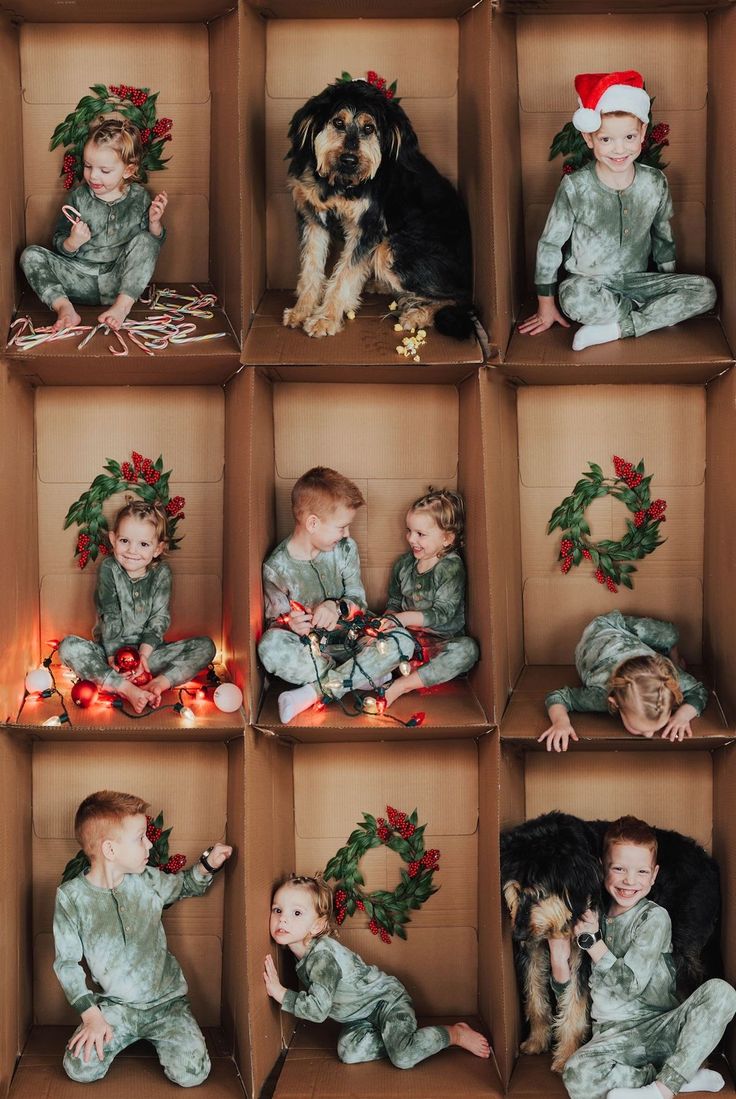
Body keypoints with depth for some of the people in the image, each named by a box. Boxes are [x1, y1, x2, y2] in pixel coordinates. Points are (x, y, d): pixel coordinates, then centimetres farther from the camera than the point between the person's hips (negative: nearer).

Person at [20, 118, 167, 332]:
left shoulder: (139, 198, 1)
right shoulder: (79, 196, 2)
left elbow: (154, 244, 8)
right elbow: (59, 244, 5)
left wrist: (154, 222, -12)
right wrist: (72, 242, -18)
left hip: (121, 282, -1)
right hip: (81, 280, 2)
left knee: (145, 240, -23)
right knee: (31, 255, -13)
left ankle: (122, 306, -29)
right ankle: (64, 308, -32)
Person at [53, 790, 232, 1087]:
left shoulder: (149, 880, -4)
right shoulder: (70, 896, -12)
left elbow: (185, 885, 18)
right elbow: (66, 962, -6)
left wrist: (208, 864, -1)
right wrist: (91, 1014, -13)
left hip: (166, 999, 1)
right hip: (114, 1005, -1)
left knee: (191, 1074, -17)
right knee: (79, 1069, -21)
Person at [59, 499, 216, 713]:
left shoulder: (162, 573, -2)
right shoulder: (108, 569, -7)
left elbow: (160, 618, -7)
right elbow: (109, 616, -12)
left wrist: (144, 653, -20)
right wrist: (113, 655, -22)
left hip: (149, 650, 2)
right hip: (111, 648, -1)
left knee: (206, 647, -17)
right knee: (68, 647, -30)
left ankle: (158, 683, -38)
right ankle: (126, 688, -42)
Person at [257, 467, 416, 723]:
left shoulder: (345, 549, 0)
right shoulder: (277, 567, -10)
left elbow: (358, 601, 2)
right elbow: (274, 621, -4)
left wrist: (337, 606, -23)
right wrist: (291, 624, -30)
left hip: (348, 639, 3)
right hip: (307, 648, -3)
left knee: (401, 641, -25)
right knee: (270, 646, -37)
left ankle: (315, 691, -29)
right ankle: (368, 674, -26)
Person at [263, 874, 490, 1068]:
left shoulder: (322, 955, -32)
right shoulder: (303, 951, -4)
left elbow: (318, 1009, -35)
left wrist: (280, 992, -32)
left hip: (386, 999, -8)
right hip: (360, 1016, 8)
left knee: (403, 1058, -25)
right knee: (349, 1053, -16)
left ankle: (455, 1033, 0)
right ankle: (402, 1038, 5)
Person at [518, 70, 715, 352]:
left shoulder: (655, 183, -2)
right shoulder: (575, 187, -12)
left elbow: (663, 237, 13)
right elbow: (549, 244, -6)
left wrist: (670, 288, 17)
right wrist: (546, 305, -4)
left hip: (637, 280, 4)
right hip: (588, 283, -3)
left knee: (705, 291, -17)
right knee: (574, 298, -40)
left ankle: (617, 327, -21)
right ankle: (659, 314, -17)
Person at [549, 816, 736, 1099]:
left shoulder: (654, 917, -3)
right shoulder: (592, 917, 7)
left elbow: (631, 985, -11)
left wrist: (592, 940, -10)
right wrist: (558, 959, -9)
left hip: (661, 1026, -1)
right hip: (614, 1034, 1)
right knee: (577, 1076, -32)